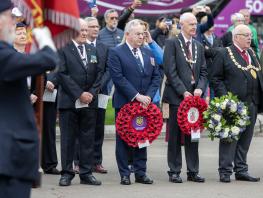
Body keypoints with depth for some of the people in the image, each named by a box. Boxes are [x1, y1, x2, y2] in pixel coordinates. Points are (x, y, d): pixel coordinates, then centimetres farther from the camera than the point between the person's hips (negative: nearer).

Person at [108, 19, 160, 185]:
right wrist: (136, 96, -18)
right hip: (124, 103, -5)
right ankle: (125, 174, 6)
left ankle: (141, 173, 14)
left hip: (144, 103, 5)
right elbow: (118, 78, -14)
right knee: (123, 139, 1)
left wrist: (148, 96, -5)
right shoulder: (116, 53, -6)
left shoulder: (148, 53, 12)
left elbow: (156, 77, 10)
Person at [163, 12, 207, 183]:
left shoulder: (199, 46, 15)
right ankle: (174, 172, 6)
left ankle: (193, 171, 12)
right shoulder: (172, 43, -3)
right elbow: (170, 71, -10)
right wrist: (183, 92, -14)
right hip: (177, 96, -5)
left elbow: (203, 72, 13)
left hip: (194, 95, 5)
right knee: (175, 135, 0)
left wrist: (200, 88, -5)